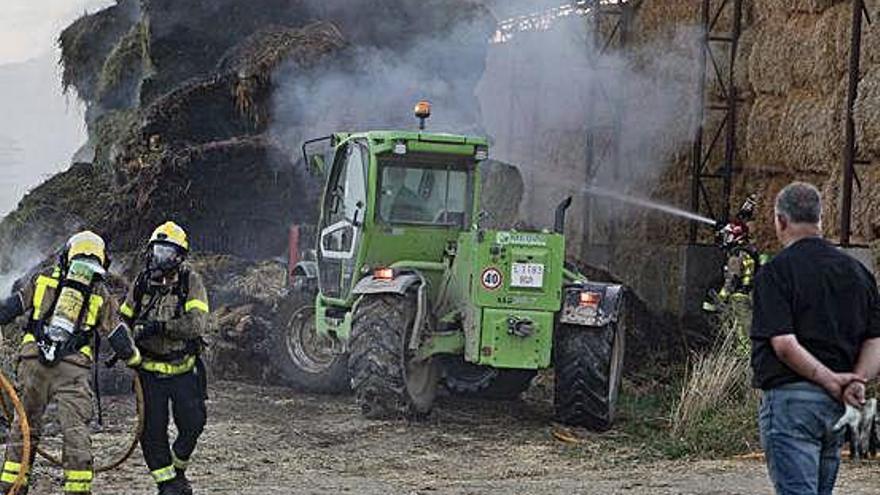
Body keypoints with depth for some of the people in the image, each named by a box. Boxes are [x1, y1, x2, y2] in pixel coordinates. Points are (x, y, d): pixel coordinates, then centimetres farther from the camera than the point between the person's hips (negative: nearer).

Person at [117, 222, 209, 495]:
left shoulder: (191, 282, -9)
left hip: (183, 370, -2)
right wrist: (125, 344, -6)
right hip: (150, 370, 2)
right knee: (152, 429, -1)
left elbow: (198, 323, -23)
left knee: (192, 423, 0)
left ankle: (178, 470, 26)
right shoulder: (142, 283, 1)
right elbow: (123, 318, 13)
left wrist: (162, 326, -33)